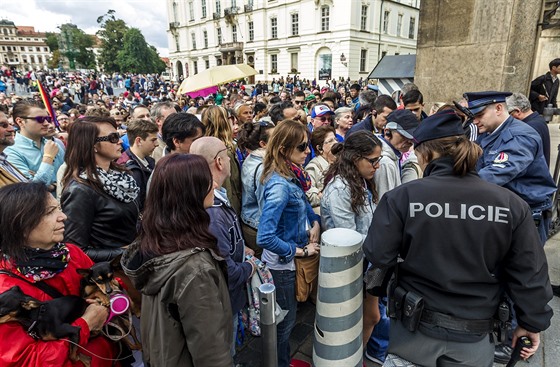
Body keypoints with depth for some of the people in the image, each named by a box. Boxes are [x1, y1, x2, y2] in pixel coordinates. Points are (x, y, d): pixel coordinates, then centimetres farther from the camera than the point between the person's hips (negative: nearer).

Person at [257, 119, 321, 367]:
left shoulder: (292, 174, -4)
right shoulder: (279, 185, -31)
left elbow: (303, 204, 15)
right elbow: (265, 237, -35)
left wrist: (315, 222, -3)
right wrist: (300, 250, -22)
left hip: (291, 260, 9)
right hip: (281, 263, -9)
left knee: (287, 316, 28)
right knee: (285, 320, 14)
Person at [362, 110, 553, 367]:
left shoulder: (401, 196, -19)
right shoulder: (511, 204, -11)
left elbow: (378, 256, -13)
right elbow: (529, 274, -2)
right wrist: (532, 322, 12)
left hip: (414, 329, -2)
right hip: (474, 338, 3)